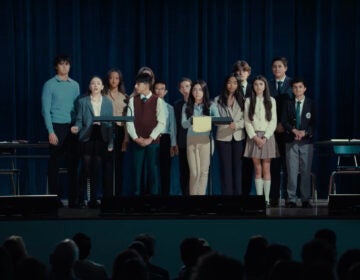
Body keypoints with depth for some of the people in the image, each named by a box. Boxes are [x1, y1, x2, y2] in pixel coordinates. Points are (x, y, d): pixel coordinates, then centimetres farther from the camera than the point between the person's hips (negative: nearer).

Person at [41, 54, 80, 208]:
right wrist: (51, 131, -12)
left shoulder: (75, 85, 11)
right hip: (57, 127, -4)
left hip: (72, 127, 4)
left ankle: (73, 199, 9)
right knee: (54, 164, -1)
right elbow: (46, 109, -5)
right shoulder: (50, 85, -2)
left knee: (73, 163, 4)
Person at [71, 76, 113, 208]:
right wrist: (76, 127, -18)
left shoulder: (108, 102, 11)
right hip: (87, 138, -1)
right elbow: (79, 120, 5)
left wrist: (111, 143, 4)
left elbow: (110, 123, 10)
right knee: (88, 169, -2)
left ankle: (93, 199, 4)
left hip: (102, 138, 1)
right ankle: (91, 199, 4)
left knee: (97, 169, -3)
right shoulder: (82, 102, 7)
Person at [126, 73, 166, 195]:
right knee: (137, 170, 2)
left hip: (153, 141, -2)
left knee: (153, 170, -1)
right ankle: (137, 193, 6)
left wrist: (150, 139, -12)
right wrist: (136, 138, -9)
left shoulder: (158, 101, 0)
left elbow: (161, 122, -5)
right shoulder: (133, 100, 7)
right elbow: (129, 121, 2)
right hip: (137, 141, 2)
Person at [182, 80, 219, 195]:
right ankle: (193, 194, 8)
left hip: (206, 140, 0)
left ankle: (201, 194, 8)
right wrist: (191, 120, -23)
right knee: (194, 172, -4)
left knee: (204, 171, 0)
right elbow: (183, 124, -2)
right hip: (191, 140, 0)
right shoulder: (187, 107, 8)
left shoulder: (211, 106, 7)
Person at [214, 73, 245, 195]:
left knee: (238, 167, 2)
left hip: (238, 137, 1)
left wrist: (236, 125, -19)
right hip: (223, 137, -1)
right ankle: (227, 193, 1)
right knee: (226, 168, -1)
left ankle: (238, 193, 6)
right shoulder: (218, 100, 7)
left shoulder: (242, 100, 9)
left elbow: (245, 119, 0)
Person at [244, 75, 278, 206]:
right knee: (257, 169, 0)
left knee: (266, 169, -2)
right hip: (253, 136, 1)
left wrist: (265, 137, -10)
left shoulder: (271, 101, 5)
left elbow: (273, 121, 1)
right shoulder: (249, 101, 6)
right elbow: (247, 121, 2)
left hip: (267, 136, 0)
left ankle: (266, 198, -3)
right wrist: (255, 137, -10)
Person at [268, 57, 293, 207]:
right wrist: (274, 125, -4)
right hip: (272, 129, 2)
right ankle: (274, 198, 2)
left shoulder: (292, 84, 2)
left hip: (287, 130, -2)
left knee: (287, 164, -1)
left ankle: (288, 196, 3)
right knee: (274, 165, 1)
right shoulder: (268, 85, 10)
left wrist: (284, 125, -8)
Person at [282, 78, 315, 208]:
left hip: (306, 141, -1)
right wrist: (294, 130, -14)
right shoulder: (288, 104, 9)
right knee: (292, 171, -2)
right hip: (291, 141, 1)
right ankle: (291, 199, 2)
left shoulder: (311, 104, 5)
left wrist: (304, 132, -14)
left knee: (306, 171, 1)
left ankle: (305, 199, 6)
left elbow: (314, 122, 1)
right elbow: (284, 121, 3)